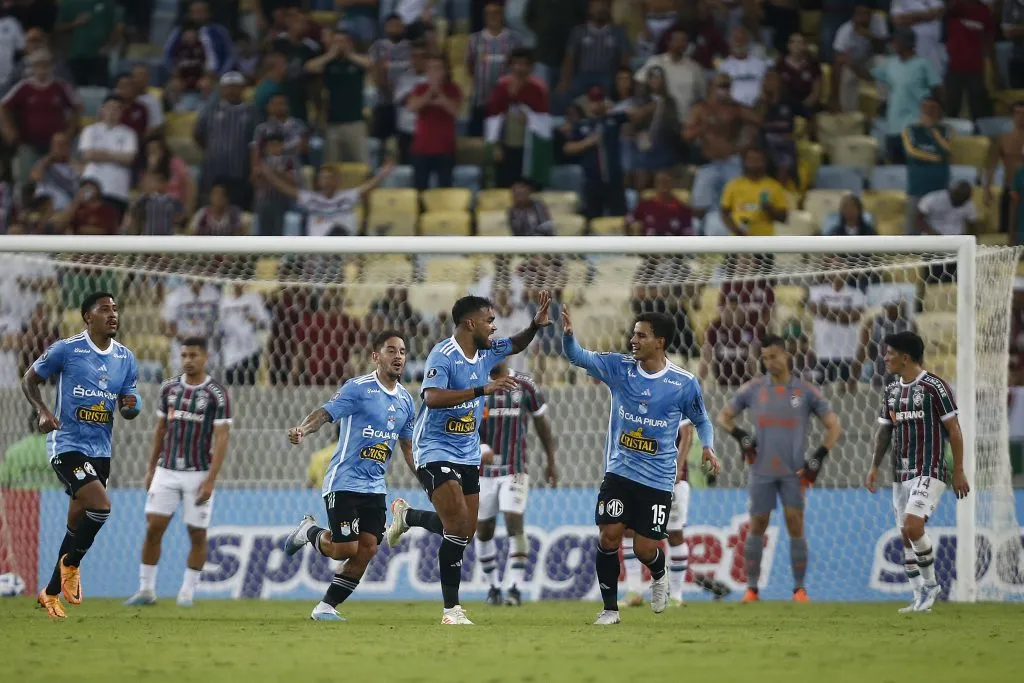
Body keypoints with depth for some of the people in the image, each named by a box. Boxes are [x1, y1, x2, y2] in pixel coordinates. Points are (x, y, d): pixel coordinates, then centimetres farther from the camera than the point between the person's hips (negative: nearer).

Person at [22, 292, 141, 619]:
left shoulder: (125, 358, 7)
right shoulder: (66, 349, -8)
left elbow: (128, 409, 14)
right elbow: (30, 380, 3)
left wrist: (131, 406, -11)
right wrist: (43, 411, -14)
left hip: (100, 450, 6)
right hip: (67, 445, -6)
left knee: (77, 525, 9)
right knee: (101, 505, -24)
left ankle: (51, 593, 23)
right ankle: (71, 565, 1)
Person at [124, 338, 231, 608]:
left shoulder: (217, 393, -8)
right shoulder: (169, 388, 6)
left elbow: (222, 438, -11)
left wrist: (210, 480, -18)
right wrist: (151, 468, 13)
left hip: (199, 474, -3)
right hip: (167, 471, 3)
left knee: (197, 534, 2)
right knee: (153, 528, -4)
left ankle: (187, 593, 14)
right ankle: (146, 590, 4)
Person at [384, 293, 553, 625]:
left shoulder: (486, 352, 5)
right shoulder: (443, 355, -17)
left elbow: (516, 345, 25)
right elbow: (433, 397, -32)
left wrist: (535, 325, 5)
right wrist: (483, 390, -36)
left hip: (467, 454, 8)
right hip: (435, 450, -8)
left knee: (465, 531, 8)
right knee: (458, 525, -17)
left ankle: (406, 516, 35)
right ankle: (452, 608, -10)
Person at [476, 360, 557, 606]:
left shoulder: (525, 385, 0)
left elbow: (542, 424, 10)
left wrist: (551, 462, 13)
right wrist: (480, 449, -25)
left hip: (515, 470, -2)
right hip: (483, 472, 2)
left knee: (514, 523, -17)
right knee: (484, 530, 4)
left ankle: (515, 587, -17)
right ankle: (493, 586, 22)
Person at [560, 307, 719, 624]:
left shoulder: (685, 383, -7)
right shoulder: (619, 368, -3)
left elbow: (701, 420, 9)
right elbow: (578, 356, -13)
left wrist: (708, 447, -10)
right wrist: (568, 334, -34)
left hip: (658, 479, -2)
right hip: (619, 472, 2)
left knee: (645, 549, -3)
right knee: (608, 536, -10)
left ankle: (659, 575, 35)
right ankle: (610, 608, 6)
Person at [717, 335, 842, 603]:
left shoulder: (806, 391, 2)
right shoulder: (753, 389, 5)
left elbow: (833, 426, 5)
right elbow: (724, 416, 14)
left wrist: (818, 457, -5)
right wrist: (741, 436, -4)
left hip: (794, 471, -1)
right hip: (762, 470, 1)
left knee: (795, 525, -7)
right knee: (757, 526, 1)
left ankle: (799, 588, -1)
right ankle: (751, 588, 7)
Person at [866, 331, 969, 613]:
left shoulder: (934, 386, -9)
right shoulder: (891, 390, 12)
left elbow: (953, 429, -8)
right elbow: (884, 430, 19)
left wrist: (958, 471, -9)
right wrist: (875, 467, 11)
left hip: (929, 472, -7)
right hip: (900, 473, 8)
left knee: (912, 527, -21)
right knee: (905, 535, 5)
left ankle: (930, 584, -3)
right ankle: (921, 598, 12)